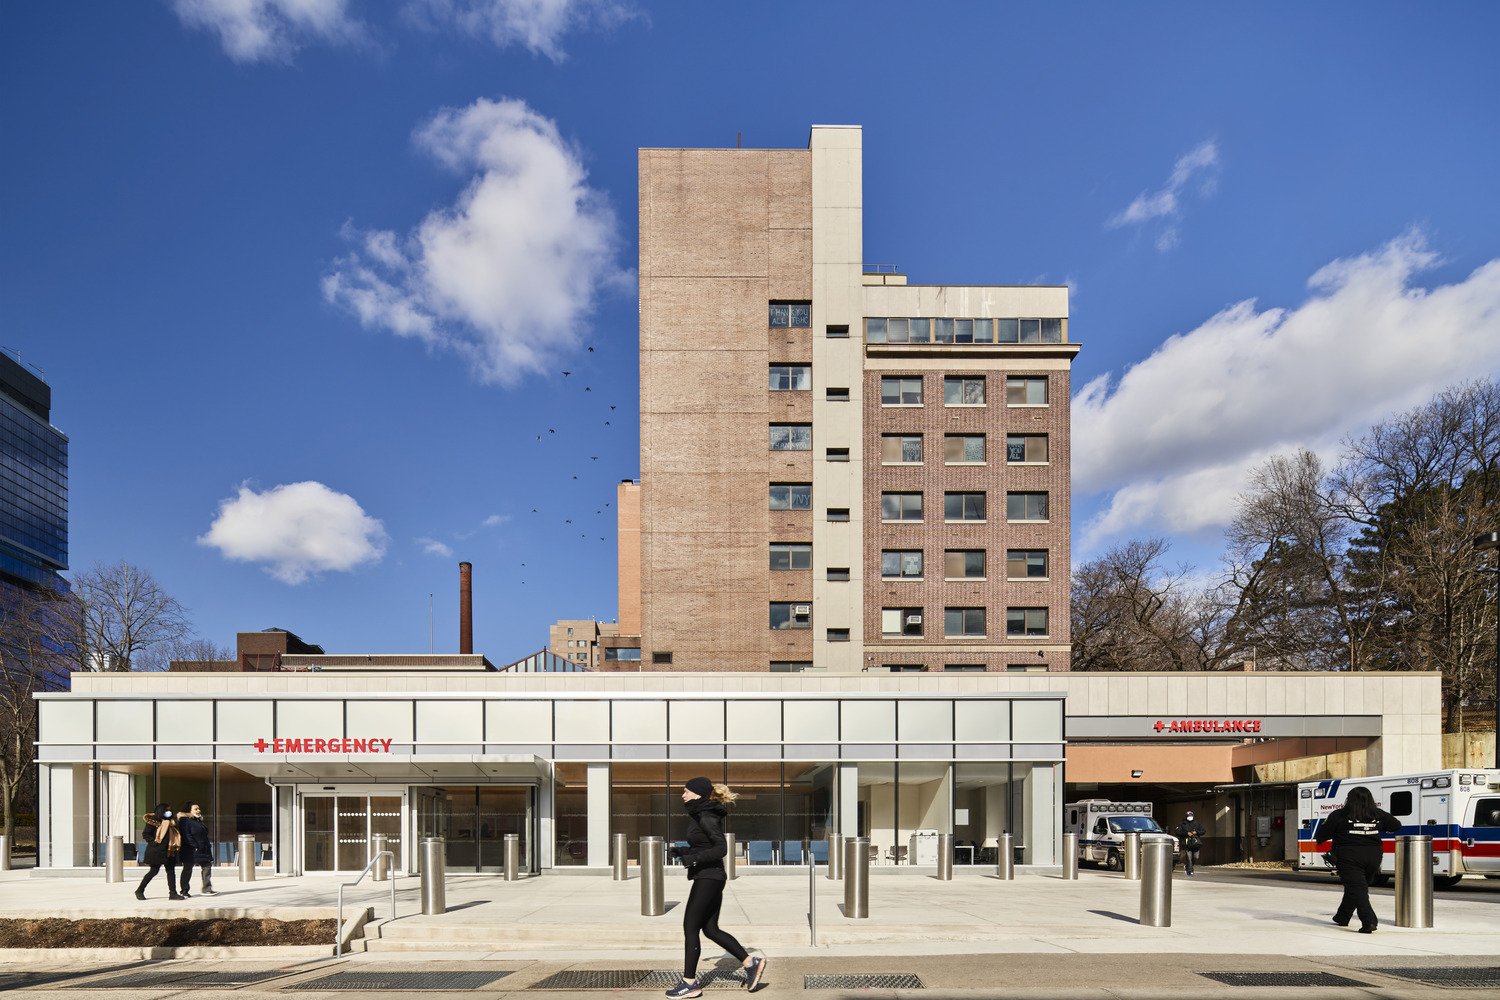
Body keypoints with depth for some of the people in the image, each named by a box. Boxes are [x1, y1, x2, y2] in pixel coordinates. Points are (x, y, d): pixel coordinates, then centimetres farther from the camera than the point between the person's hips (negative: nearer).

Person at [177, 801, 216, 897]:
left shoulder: (200, 820, 16)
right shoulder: (185, 821, -11)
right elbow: (186, 836, -19)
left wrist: (208, 846, 13)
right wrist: (195, 847, -22)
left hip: (204, 849, 8)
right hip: (191, 851, -8)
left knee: (207, 867, 5)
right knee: (187, 870, 4)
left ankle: (207, 889, 9)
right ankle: (184, 891, 13)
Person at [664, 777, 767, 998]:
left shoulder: (706, 817, -15)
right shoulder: (700, 815, 14)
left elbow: (721, 848, -21)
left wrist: (693, 858, -23)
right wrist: (682, 851, 12)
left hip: (707, 878, -10)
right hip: (712, 878, 10)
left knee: (690, 927, -3)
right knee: (711, 929, 12)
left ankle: (690, 983, 5)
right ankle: (751, 964, 15)